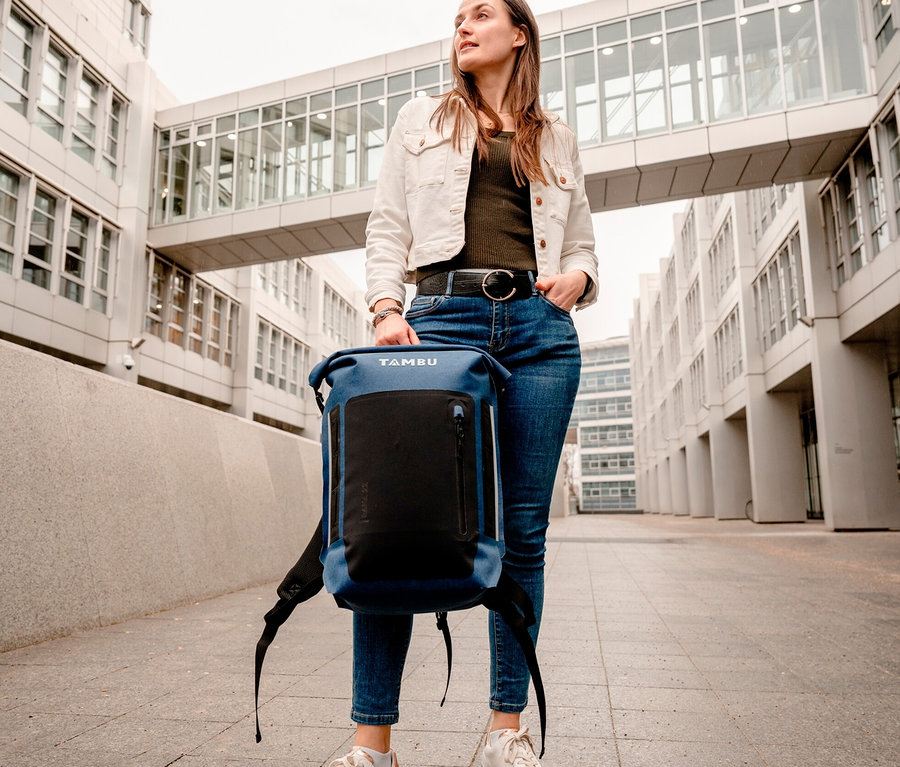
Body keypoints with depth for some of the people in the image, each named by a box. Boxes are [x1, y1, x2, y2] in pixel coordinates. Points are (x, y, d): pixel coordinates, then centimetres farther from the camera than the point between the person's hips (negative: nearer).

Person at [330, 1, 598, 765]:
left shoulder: (556, 138, 25)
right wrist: (387, 308, -3)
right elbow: (388, 225, 13)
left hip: (540, 328, 2)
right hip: (444, 315, -1)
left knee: (524, 527, -1)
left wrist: (577, 276, 1)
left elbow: (582, 242, 24)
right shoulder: (422, 119, 23)